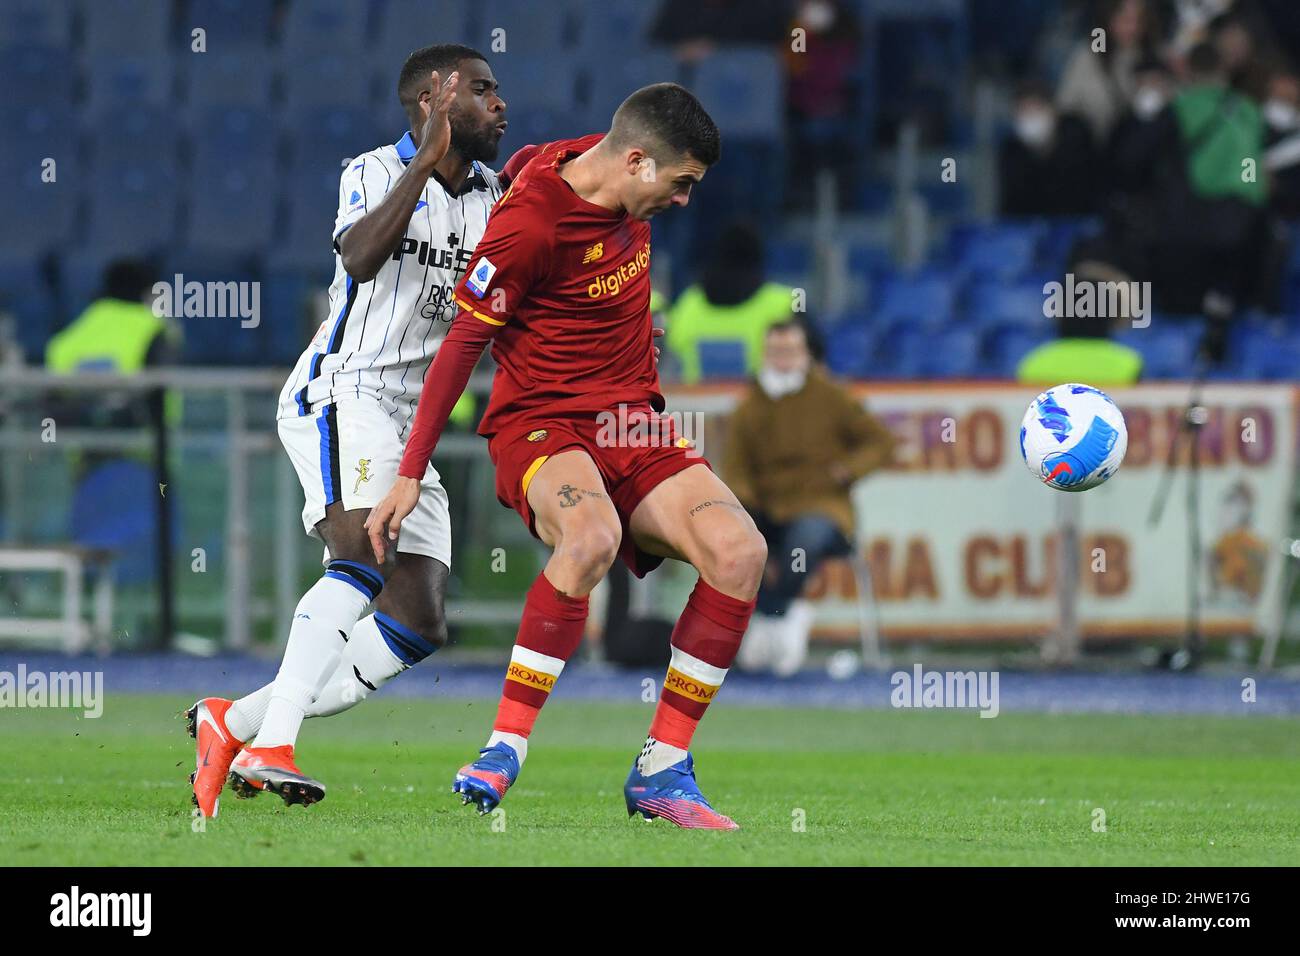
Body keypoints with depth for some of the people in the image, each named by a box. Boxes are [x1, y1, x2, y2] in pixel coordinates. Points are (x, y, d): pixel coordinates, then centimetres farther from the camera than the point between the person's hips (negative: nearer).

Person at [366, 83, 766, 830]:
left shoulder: (629, 189, 5)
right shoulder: (530, 224, -18)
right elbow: (462, 345, -12)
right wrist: (410, 475, -11)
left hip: (632, 427, 7)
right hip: (542, 424, -7)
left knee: (740, 551, -17)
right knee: (592, 537, -39)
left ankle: (662, 770, -10)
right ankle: (504, 750, -27)